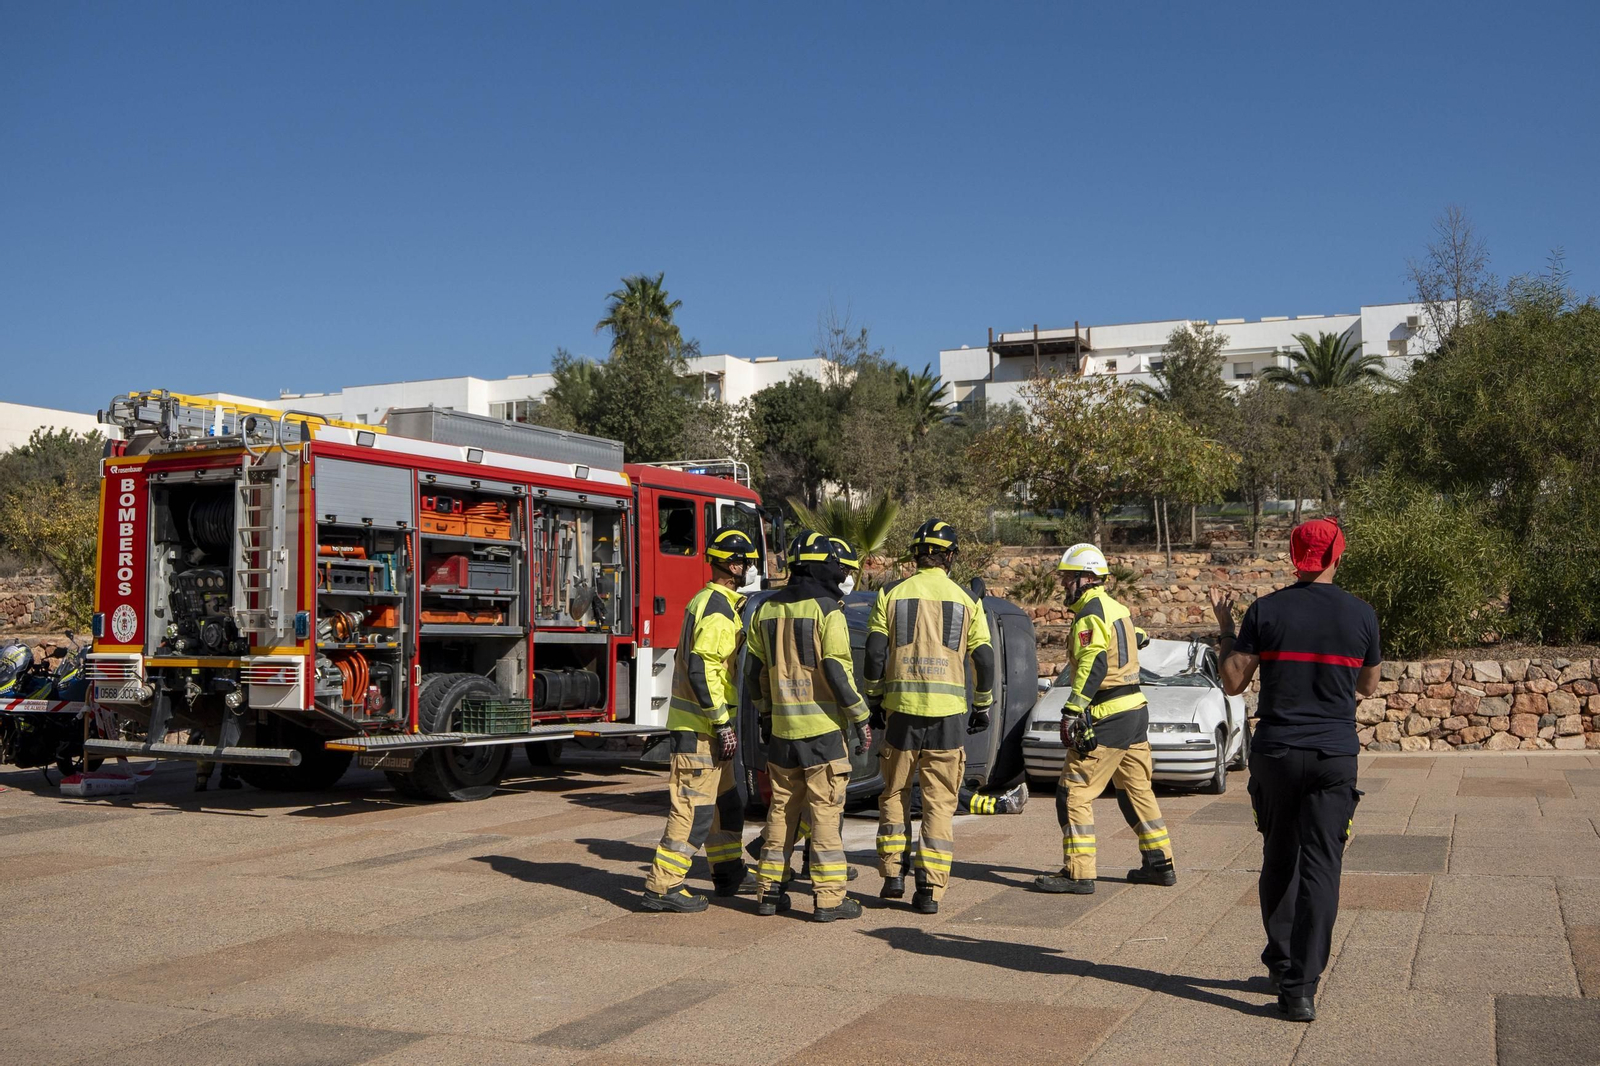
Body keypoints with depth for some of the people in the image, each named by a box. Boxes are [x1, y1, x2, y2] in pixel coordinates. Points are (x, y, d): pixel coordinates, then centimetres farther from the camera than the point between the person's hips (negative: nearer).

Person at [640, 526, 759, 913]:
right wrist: (723, 726, -22)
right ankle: (662, 887, -5)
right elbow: (701, 671, -24)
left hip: (705, 724, 11)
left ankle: (729, 874, 32)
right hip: (700, 726, -11)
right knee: (694, 807, -8)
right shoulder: (717, 610, -17)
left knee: (727, 800, 20)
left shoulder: (709, 602, 16)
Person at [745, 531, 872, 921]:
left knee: (781, 809, 14)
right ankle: (830, 897, -1)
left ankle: (769, 891, 18)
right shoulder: (826, 611, -10)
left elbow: (754, 672, 14)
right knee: (825, 810, -2)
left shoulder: (766, 611, 10)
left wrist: (765, 715, 25)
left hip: (782, 729, 6)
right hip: (823, 727, -6)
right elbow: (837, 672, -16)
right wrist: (860, 718, -8)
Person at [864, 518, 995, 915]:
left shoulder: (891, 594, 3)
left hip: (901, 708, 0)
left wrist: (874, 700, 11)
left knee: (895, 793, 17)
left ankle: (893, 874, 14)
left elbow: (875, 653, 0)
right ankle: (930, 889, 2)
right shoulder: (966, 600, 4)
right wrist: (983, 707, 14)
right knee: (939, 801, 5)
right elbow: (984, 659, 3)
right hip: (948, 711, 0)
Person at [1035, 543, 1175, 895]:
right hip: (1135, 709, 10)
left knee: (1074, 793, -6)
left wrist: (1071, 712, -27)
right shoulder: (1117, 608, 16)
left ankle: (1078, 872, -6)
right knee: (1137, 790, 18)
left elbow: (1093, 665, -24)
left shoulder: (1090, 613, -14)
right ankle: (1160, 864, 23)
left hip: (1107, 719, -10)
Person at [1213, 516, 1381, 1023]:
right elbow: (1368, 686, 13)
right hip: (1335, 755, 0)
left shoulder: (1265, 611, -5)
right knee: (1321, 868, -1)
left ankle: (1281, 964, 27)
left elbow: (1233, 682, -3)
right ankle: (1301, 987, -6)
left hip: (1276, 753, 0)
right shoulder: (1360, 615, 0)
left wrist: (1224, 626, 9)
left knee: (1278, 861, 16)